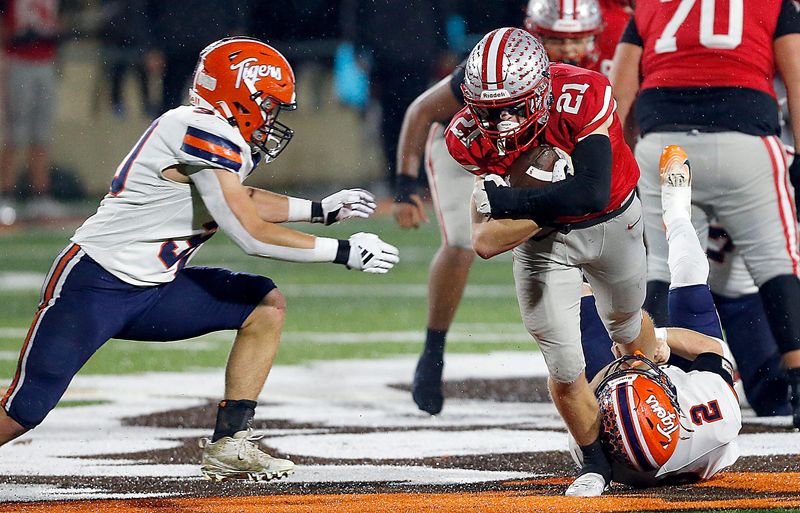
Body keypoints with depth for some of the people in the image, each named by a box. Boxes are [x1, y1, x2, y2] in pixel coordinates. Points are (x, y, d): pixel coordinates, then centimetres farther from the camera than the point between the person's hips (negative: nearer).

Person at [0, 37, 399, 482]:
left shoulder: (218, 136, 10)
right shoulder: (202, 133, -18)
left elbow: (242, 202, 33)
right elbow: (251, 235, -21)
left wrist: (321, 210, 24)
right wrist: (345, 252, -13)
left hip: (151, 293, 10)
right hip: (93, 284, -10)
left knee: (267, 306, 2)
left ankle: (229, 445, 2)